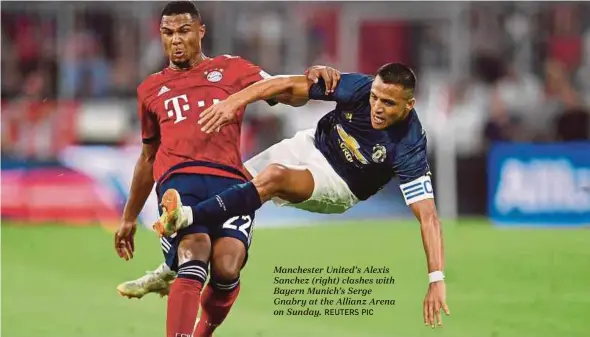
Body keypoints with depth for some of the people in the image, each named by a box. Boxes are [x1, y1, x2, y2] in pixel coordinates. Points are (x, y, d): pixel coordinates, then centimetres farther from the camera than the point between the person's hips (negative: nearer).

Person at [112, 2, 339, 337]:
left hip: (230, 180, -1)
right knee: (194, 255, -27)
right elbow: (148, 158, 35)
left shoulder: (231, 69, 19)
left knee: (226, 268, -20)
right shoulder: (151, 89, 26)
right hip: (179, 177, 1)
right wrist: (130, 217, 36)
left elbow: (289, 94, 12)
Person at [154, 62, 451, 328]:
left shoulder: (409, 148, -33)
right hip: (312, 145, 4)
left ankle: (186, 218, -39)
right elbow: (292, 86, -18)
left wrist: (436, 279, -43)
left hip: (337, 186, -4)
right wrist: (234, 101, -28)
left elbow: (427, 215, -35)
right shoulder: (359, 88, -24)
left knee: (273, 177, -33)